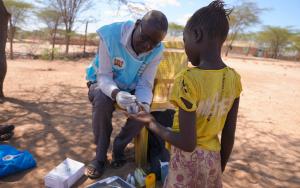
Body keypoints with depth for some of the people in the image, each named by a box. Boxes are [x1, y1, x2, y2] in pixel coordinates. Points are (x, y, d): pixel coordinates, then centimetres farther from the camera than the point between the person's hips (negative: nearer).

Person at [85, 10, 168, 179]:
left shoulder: (156, 51, -18)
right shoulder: (110, 35, -28)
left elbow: (145, 84, -18)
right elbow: (104, 76, -27)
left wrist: (144, 103, -40)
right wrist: (116, 93, -48)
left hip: (131, 89, 3)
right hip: (104, 83, -2)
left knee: (143, 109, -24)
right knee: (102, 100, -34)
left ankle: (119, 147, 4)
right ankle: (100, 155, -11)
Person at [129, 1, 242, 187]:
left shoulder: (188, 79, -25)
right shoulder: (234, 79, -7)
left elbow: (187, 143, -23)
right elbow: (229, 136, 0)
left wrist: (152, 123, -9)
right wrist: (220, 168, 14)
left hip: (188, 161, -5)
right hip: (213, 159, 5)